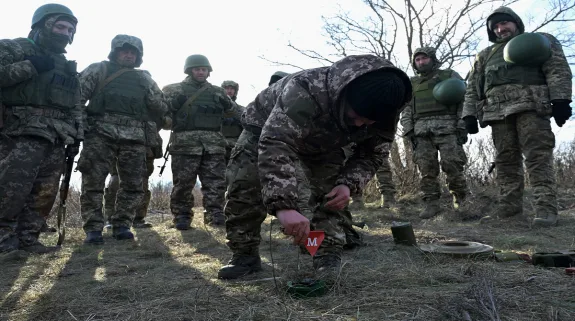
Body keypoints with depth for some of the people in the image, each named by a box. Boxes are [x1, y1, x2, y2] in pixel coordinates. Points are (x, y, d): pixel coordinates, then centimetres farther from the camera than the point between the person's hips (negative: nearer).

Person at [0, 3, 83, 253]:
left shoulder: (68, 67, 24)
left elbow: (75, 107, 23)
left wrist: (77, 136, 13)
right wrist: (30, 67, -14)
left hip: (56, 139, 6)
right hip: (24, 132, -6)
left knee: (44, 194, 3)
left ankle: (27, 238, 12)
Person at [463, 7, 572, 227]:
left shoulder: (539, 41, 19)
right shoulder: (485, 56, 29)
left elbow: (558, 70, 4)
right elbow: (473, 88, 22)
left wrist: (560, 100, -10)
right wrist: (470, 114, 8)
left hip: (530, 105, -4)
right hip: (498, 111, 4)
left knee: (538, 156, -13)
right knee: (505, 161, -2)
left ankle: (545, 208, -16)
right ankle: (509, 208, -2)